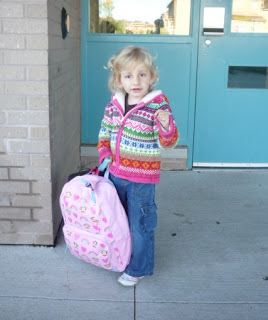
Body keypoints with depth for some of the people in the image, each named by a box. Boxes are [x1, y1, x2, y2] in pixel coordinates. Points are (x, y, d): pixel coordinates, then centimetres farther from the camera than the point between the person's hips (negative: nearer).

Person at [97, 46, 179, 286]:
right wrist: (105, 154, -1)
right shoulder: (115, 104, -1)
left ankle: (138, 269, 27)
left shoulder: (157, 106, -17)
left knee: (140, 225, 8)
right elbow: (105, 131, 14)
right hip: (116, 173, 6)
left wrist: (166, 126, -40)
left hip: (142, 178, -6)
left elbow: (168, 142, -19)